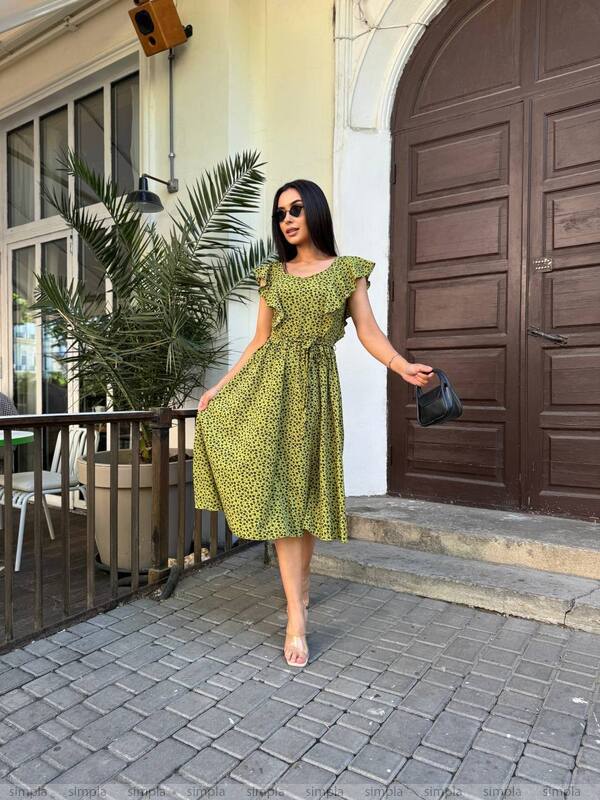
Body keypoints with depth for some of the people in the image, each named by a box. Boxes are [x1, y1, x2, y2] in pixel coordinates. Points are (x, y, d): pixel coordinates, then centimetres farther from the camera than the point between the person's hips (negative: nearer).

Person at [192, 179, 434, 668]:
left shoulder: (348, 271, 6)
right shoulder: (272, 274, 13)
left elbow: (369, 332, -1)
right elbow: (260, 341, 12)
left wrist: (403, 367, -18)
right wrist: (220, 386, 8)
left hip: (314, 386, -1)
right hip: (269, 382, 2)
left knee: (306, 487, 4)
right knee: (277, 488, -6)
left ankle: (299, 586, 26)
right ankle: (297, 614, -1)